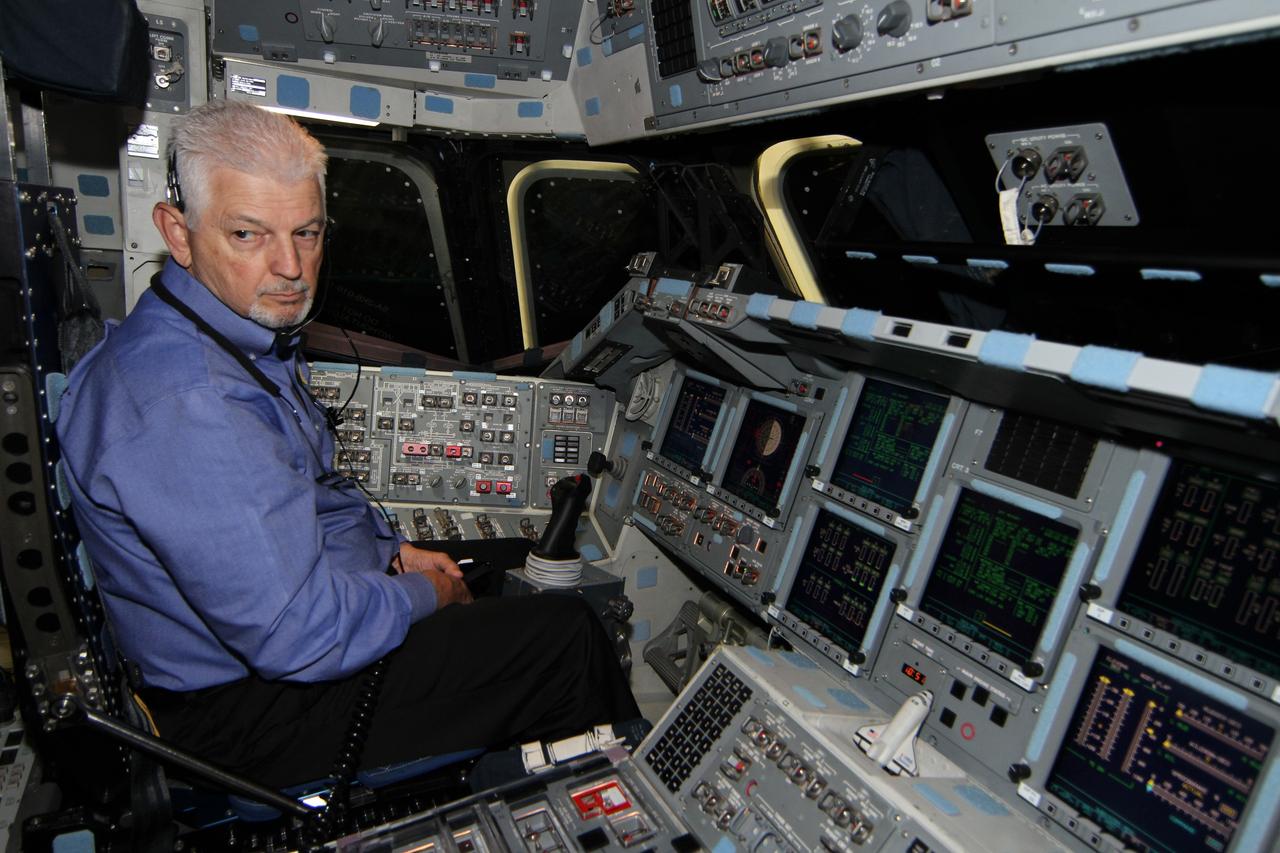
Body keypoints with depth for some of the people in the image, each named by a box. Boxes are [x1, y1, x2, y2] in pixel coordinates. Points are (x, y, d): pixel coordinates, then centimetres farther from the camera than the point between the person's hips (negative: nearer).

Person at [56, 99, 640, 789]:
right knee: (564, 630, -9)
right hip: (254, 710, -10)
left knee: (517, 568, 17)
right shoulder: (181, 407, -32)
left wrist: (393, 551, 4)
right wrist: (422, 596, -15)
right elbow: (296, 636, -33)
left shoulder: (254, 332, 1)